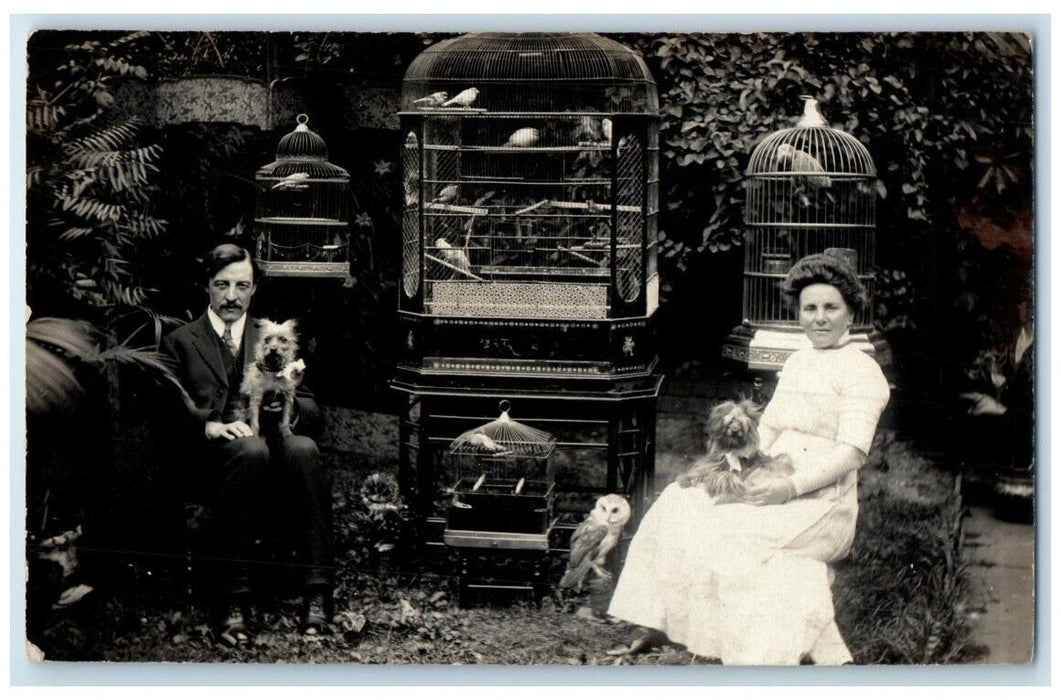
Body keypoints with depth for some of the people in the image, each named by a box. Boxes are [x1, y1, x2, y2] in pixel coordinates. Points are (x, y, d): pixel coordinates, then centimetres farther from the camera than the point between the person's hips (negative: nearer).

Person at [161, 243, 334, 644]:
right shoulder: (180, 341, 22)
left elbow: (312, 412, 17)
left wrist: (287, 407, -7)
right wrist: (210, 426, -14)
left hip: (274, 436, 2)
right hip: (212, 448, -2)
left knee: (303, 449, -36)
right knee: (251, 450, -39)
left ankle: (317, 593, -40)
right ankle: (238, 599, -41)